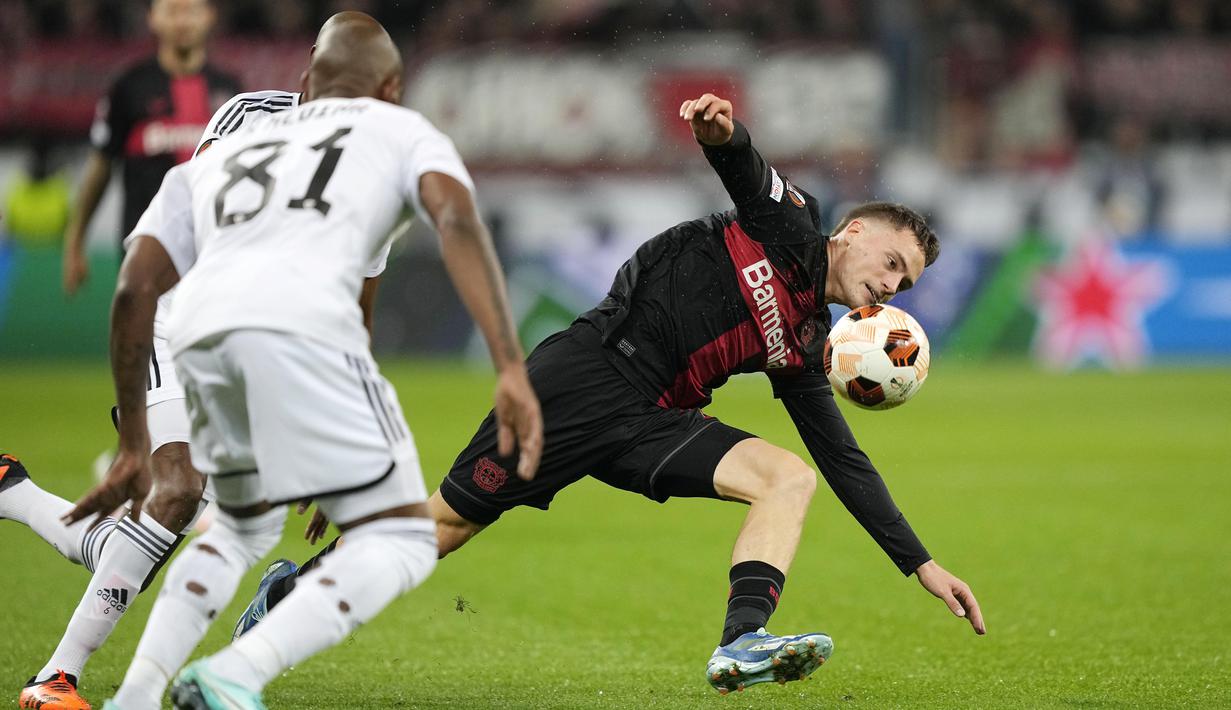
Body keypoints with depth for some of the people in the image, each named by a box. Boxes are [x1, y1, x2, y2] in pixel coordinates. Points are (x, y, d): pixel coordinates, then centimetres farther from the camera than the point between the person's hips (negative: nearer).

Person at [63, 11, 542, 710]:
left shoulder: (215, 156, 36)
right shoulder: (402, 130, 26)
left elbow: (135, 290, 25)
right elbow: (458, 220, 4)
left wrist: (134, 445, 30)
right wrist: (513, 371, -6)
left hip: (199, 336, 5)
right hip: (300, 329, -5)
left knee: (246, 524, 30)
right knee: (401, 539, 6)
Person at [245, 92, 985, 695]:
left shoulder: (802, 348, 17)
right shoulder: (789, 223, 0)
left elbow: (846, 465, 19)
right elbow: (740, 164, -18)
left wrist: (923, 565, 16)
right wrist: (722, 127, -43)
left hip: (647, 423, 7)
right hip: (586, 375, -7)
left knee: (791, 477, -11)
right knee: (451, 520, -3)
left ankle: (742, 644, -28)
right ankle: (296, 586, 18)